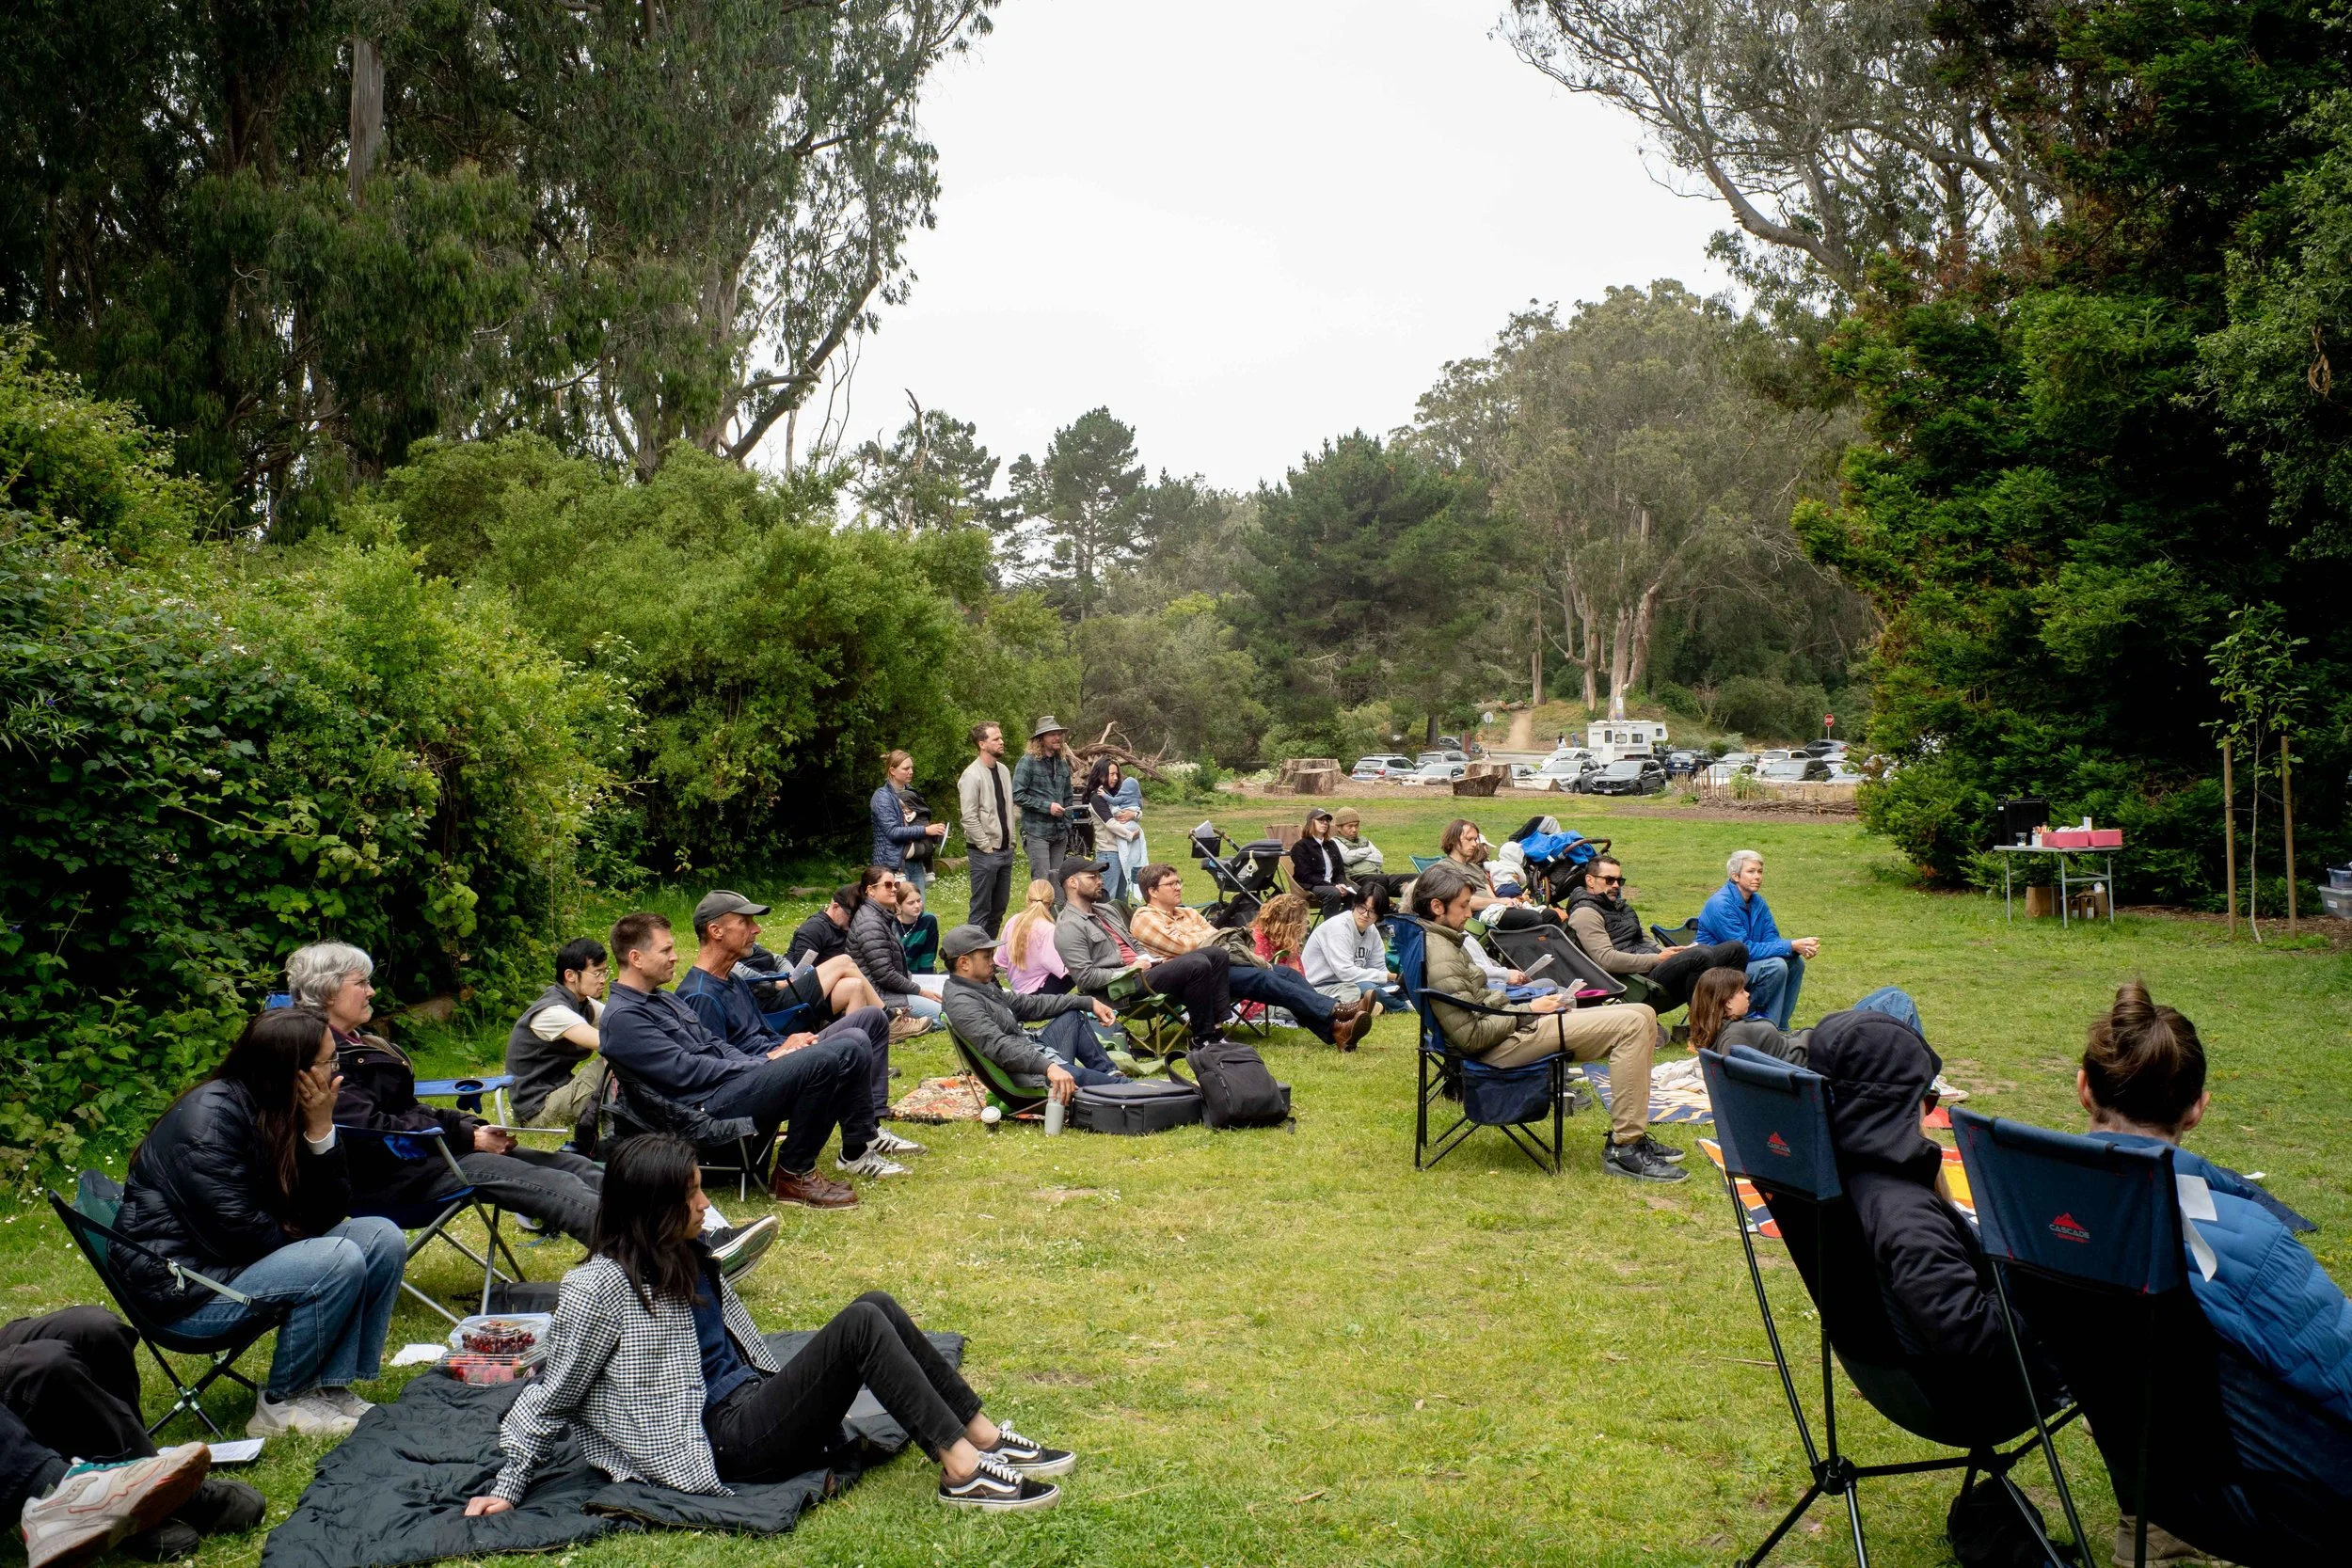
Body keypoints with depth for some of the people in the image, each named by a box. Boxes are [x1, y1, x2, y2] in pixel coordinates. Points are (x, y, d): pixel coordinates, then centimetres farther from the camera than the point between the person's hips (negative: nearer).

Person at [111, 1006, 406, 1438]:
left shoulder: (285, 1112, 3)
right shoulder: (209, 1117, -22)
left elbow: (327, 1216, -2)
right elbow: (237, 1234, -26)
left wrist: (320, 1128, -13)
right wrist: (303, 1243, -8)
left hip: (243, 1259, 9)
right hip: (182, 1281, -9)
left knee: (384, 1239, -4)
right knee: (338, 1262, -27)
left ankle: (329, 1385, -3)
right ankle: (282, 1403, -8)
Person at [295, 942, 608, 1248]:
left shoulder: (358, 1047, 21)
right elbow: (372, 1132, -20)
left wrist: (475, 1127, 2)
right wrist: (470, 1138, -16)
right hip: (396, 1177, -10)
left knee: (571, 1166, -6)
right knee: (546, 1182, -27)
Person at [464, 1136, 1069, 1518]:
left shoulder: (684, 1260, 13)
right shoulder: (600, 1288, -13)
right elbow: (550, 1397, -7)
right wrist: (508, 1488, -4)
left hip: (756, 1403, 8)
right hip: (724, 1443, -8)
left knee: (875, 1305, -10)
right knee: (860, 1325, -23)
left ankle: (985, 1438, -10)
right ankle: (962, 1470, -26)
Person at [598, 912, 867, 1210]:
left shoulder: (664, 999, 21)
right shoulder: (623, 1017, -10)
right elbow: (685, 1070, -16)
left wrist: (769, 1056, 2)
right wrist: (763, 1064, -11)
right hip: (708, 1104, -9)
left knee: (852, 1043, -7)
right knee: (823, 1060, -29)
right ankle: (792, 1176, -16)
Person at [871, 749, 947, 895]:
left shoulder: (910, 793, 14)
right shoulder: (883, 797, -7)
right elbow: (892, 831, -16)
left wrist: (935, 831, 1)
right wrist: (926, 830, -18)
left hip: (916, 862, 7)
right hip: (895, 864, -7)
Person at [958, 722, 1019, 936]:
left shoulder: (1004, 771, 11)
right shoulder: (972, 775, -14)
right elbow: (969, 818, -17)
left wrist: (1011, 842, 10)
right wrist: (987, 847, -15)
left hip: (1005, 850, 8)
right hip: (984, 853, -8)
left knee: (1000, 906, 13)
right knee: (981, 908, -2)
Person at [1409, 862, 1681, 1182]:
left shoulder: (1442, 942, 12)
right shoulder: (1439, 958, -20)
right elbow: (1471, 1036, -22)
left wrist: (1523, 1006, 6)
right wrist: (1527, 1012, -13)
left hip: (1509, 1022, 11)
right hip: (1506, 1044, -11)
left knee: (1643, 1015, 7)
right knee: (1631, 1025, -18)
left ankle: (1629, 1133, 12)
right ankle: (1623, 1149, -12)